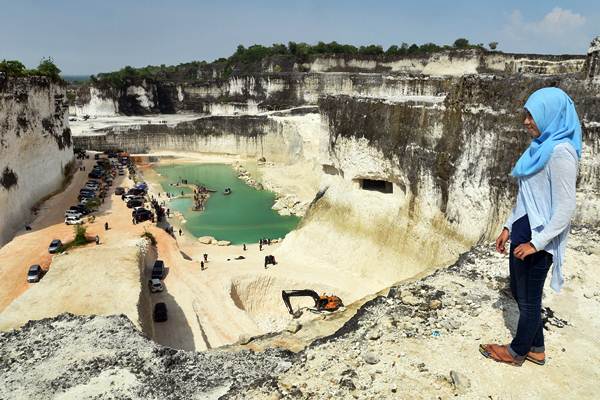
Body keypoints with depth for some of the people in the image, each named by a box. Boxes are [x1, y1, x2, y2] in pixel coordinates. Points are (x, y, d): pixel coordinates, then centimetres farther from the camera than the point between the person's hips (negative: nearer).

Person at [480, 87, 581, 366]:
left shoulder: (560, 152, -19)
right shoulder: (541, 146, 10)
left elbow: (566, 207, -21)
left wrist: (536, 243, -20)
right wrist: (509, 227, 17)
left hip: (538, 236, -9)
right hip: (523, 230, 9)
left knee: (529, 297, 9)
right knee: (519, 290, 19)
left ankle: (518, 351, 29)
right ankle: (536, 348, 37)